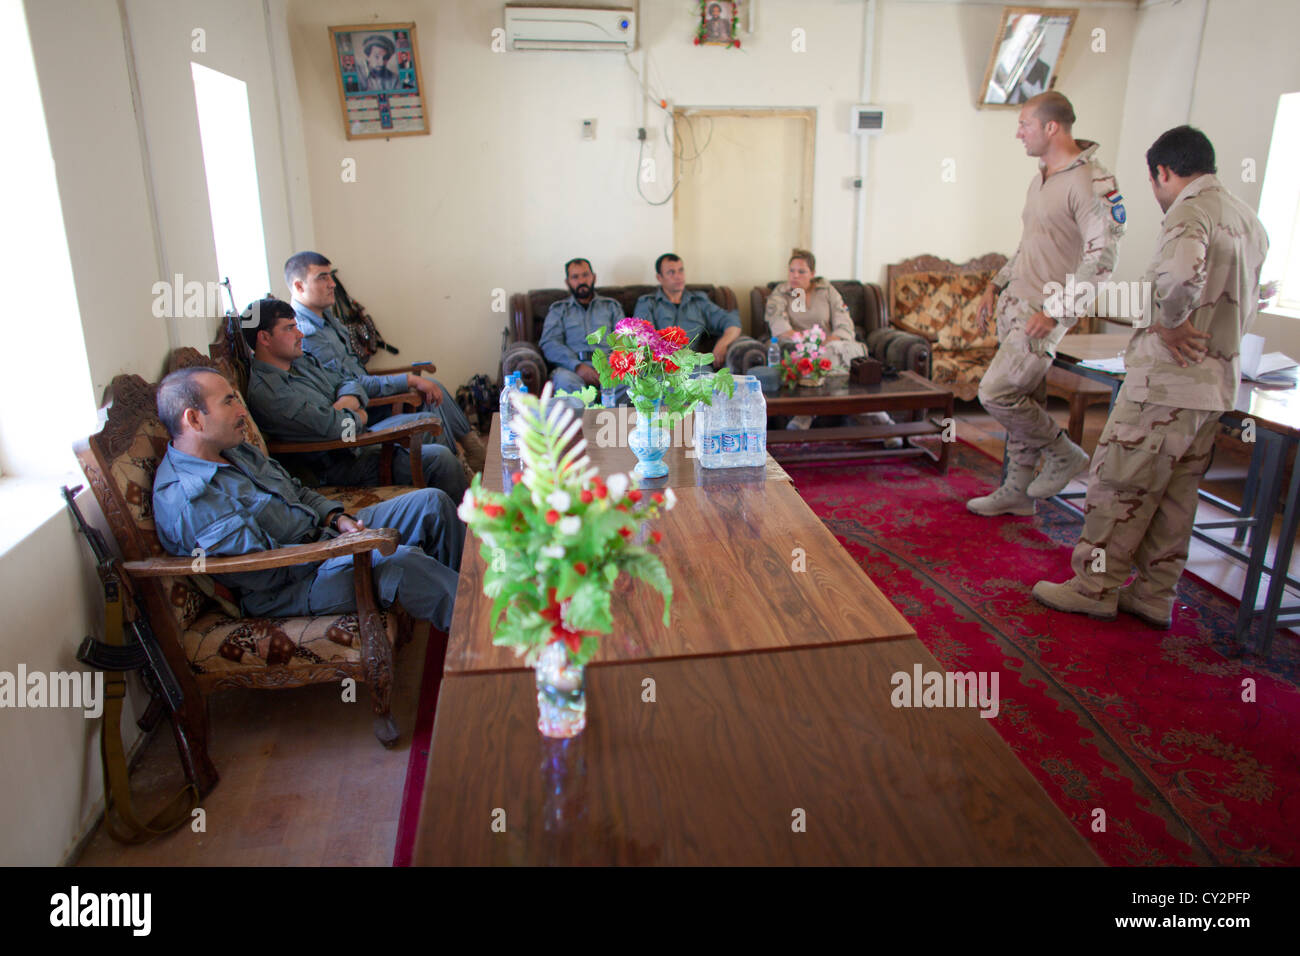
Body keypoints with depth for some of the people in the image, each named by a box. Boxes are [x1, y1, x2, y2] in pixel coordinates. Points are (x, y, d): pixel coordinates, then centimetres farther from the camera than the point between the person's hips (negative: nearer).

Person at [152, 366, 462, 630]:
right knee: (401, 561, -34)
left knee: (431, 502, 0)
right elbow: (264, 572, -23)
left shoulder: (235, 450, 10)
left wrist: (337, 518, 1)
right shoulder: (185, 500, -20)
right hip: (285, 590, -10)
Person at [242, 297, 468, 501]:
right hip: (340, 465, -11)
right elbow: (332, 427, -28)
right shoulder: (265, 391, -23)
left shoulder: (302, 361, 10)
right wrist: (358, 417, -6)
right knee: (439, 459, -19)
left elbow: (348, 384, 13)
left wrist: (343, 406, -11)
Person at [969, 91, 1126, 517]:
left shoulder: (1092, 183, -15)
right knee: (1022, 399, 12)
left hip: (1046, 312, -8)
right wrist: (997, 284, 19)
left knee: (996, 393, -13)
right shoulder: (1041, 177, 14)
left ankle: (1065, 454, 9)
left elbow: (1102, 258, -20)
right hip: (1014, 304, 8)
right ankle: (1017, 491, 22)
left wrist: (1056, 310, -23)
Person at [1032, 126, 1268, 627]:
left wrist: (1170, 323, -21)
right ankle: (1154, 596, 20)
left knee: (1120, 485, 0)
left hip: (1168, 378, -9)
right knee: (1175, 495, 13)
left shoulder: (1190, 212, -14)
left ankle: (1095, 588, 9)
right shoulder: (1247, 219, 17)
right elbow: (1248, 305, 25)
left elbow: (1180, 272, -37)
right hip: (1218, 382, 9)